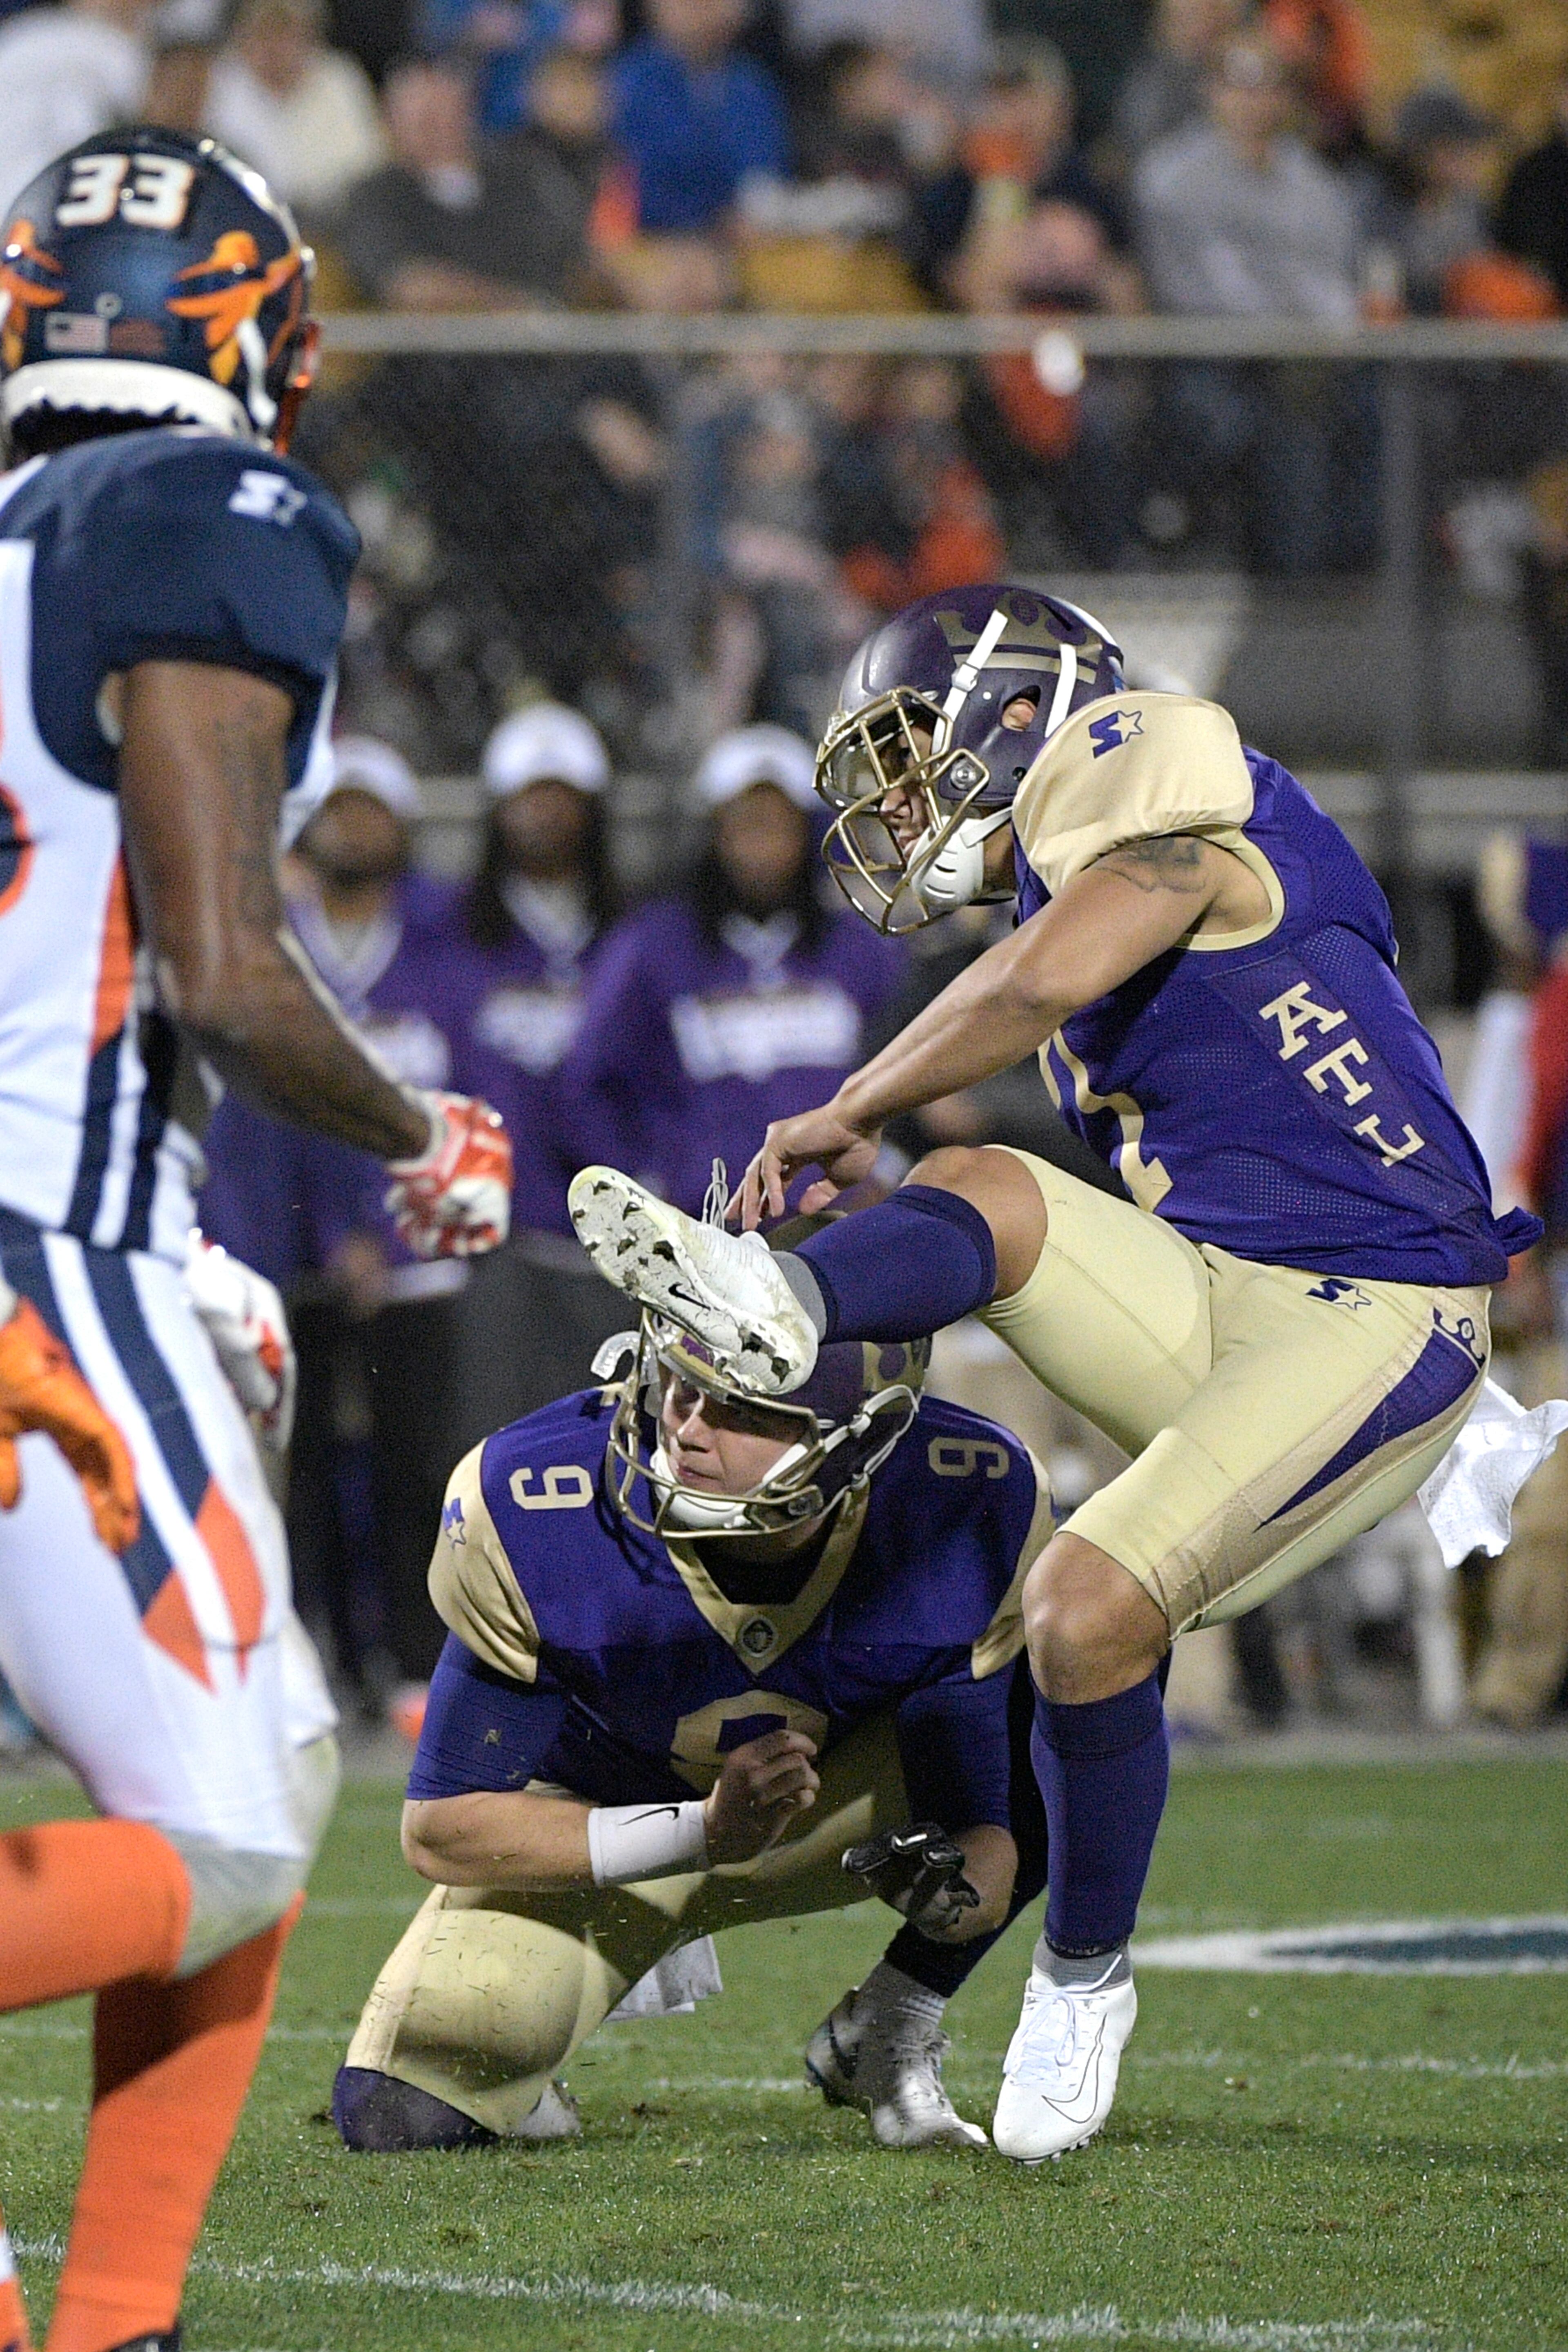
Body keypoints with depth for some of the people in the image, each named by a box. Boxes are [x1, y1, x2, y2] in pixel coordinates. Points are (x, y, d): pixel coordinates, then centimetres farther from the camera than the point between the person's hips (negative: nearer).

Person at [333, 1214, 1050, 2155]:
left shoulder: (976, 1508, -29)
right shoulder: (528, 1512, -33)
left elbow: (979, 1825, -19)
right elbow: (442, 1828, -24)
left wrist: (958, 1892, -46)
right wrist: (704, 1832, -37)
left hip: (840, 1805, 1)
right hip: (594, 1828, -1)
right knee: (405, 2113, -24)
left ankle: (887, 2037, -3)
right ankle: (627, 1969, 11)